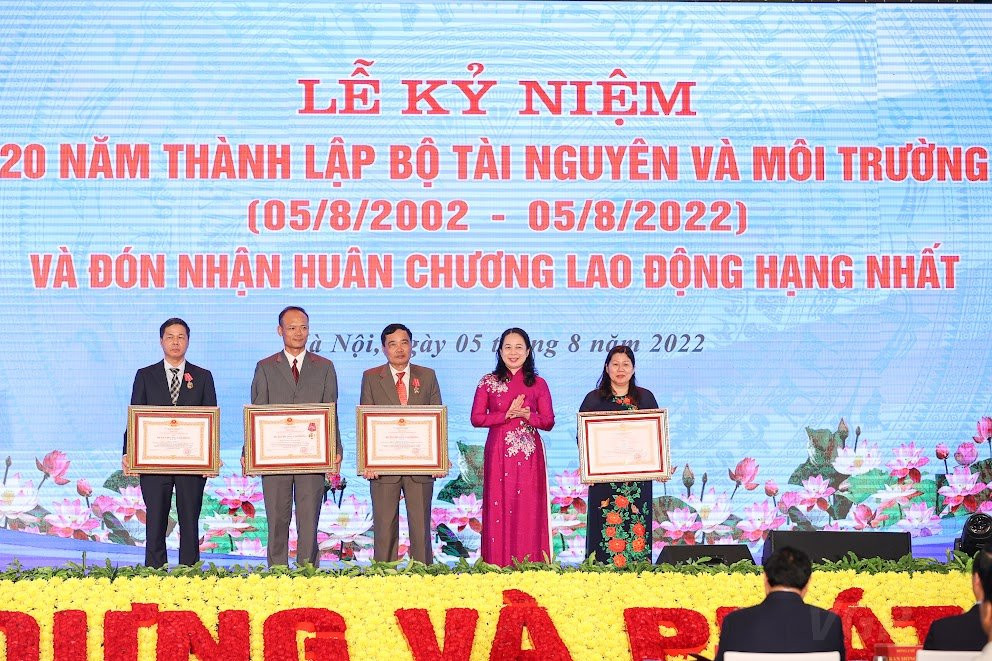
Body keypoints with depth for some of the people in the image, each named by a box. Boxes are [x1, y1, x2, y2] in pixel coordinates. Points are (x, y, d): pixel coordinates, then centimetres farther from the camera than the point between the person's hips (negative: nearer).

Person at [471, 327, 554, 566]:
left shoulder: (538, 384, 6)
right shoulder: (488, 383, 6)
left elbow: (548, 422, 4)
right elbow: (476, 418, -1)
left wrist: (527, 415, -15)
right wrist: (507, 414, -11)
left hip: (528, 456, 0)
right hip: (498, 454, 0)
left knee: (529, 510, -2)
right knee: (499, 509, -2)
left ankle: (530, 565, 2)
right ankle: (498, 565, 2)